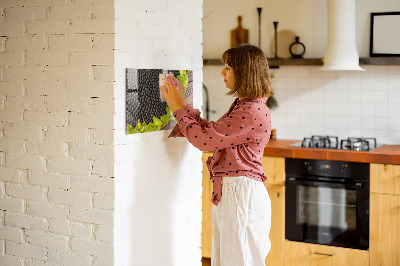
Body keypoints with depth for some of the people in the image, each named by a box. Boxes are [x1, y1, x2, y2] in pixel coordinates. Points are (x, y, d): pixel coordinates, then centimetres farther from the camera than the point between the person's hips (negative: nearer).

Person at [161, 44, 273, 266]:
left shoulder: (253, 112, -20)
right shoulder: (242, 106, 13)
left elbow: (204, 139, -19)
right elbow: (211, 132, 17)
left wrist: (178, 108, -7)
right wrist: (182, 104, 14)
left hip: (242, 194, -10)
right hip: (228, 192, 10)